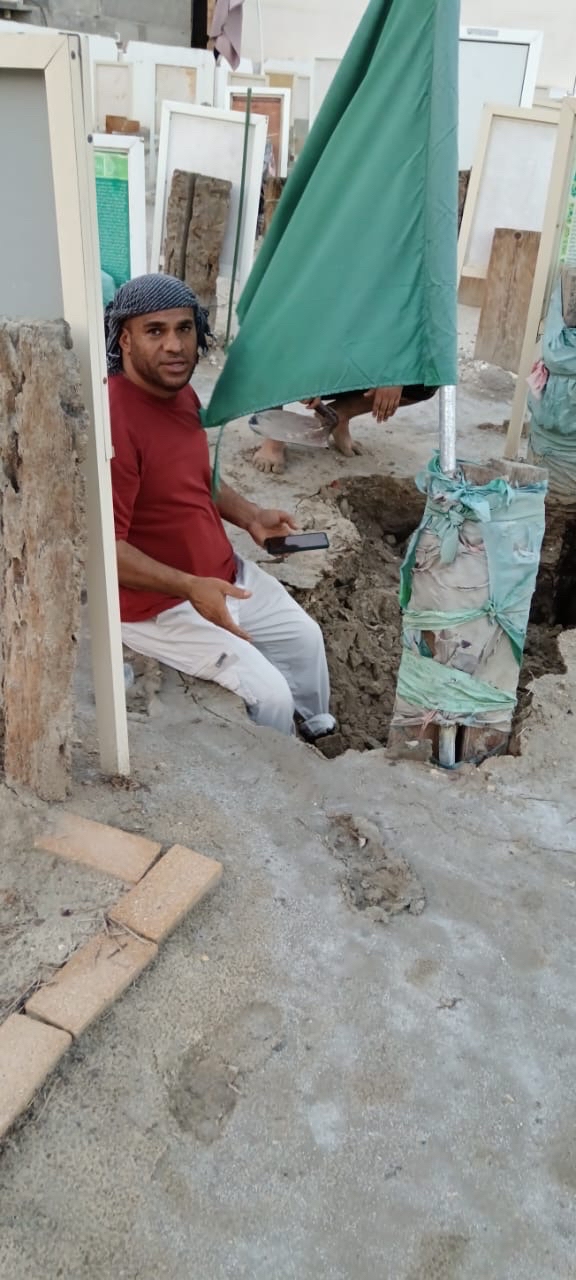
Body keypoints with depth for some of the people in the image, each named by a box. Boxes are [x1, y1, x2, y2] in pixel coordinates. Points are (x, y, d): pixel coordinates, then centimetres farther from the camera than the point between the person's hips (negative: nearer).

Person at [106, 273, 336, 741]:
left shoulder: (181, 393, 2)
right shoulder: (113, 420, -28)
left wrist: (250, 516, 6)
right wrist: (191, 588, -36)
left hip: (224, 573, 10)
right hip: (157, 603, -9)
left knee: (304, 636, 19)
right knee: (268, 692, -13)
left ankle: (315, 730, 46)